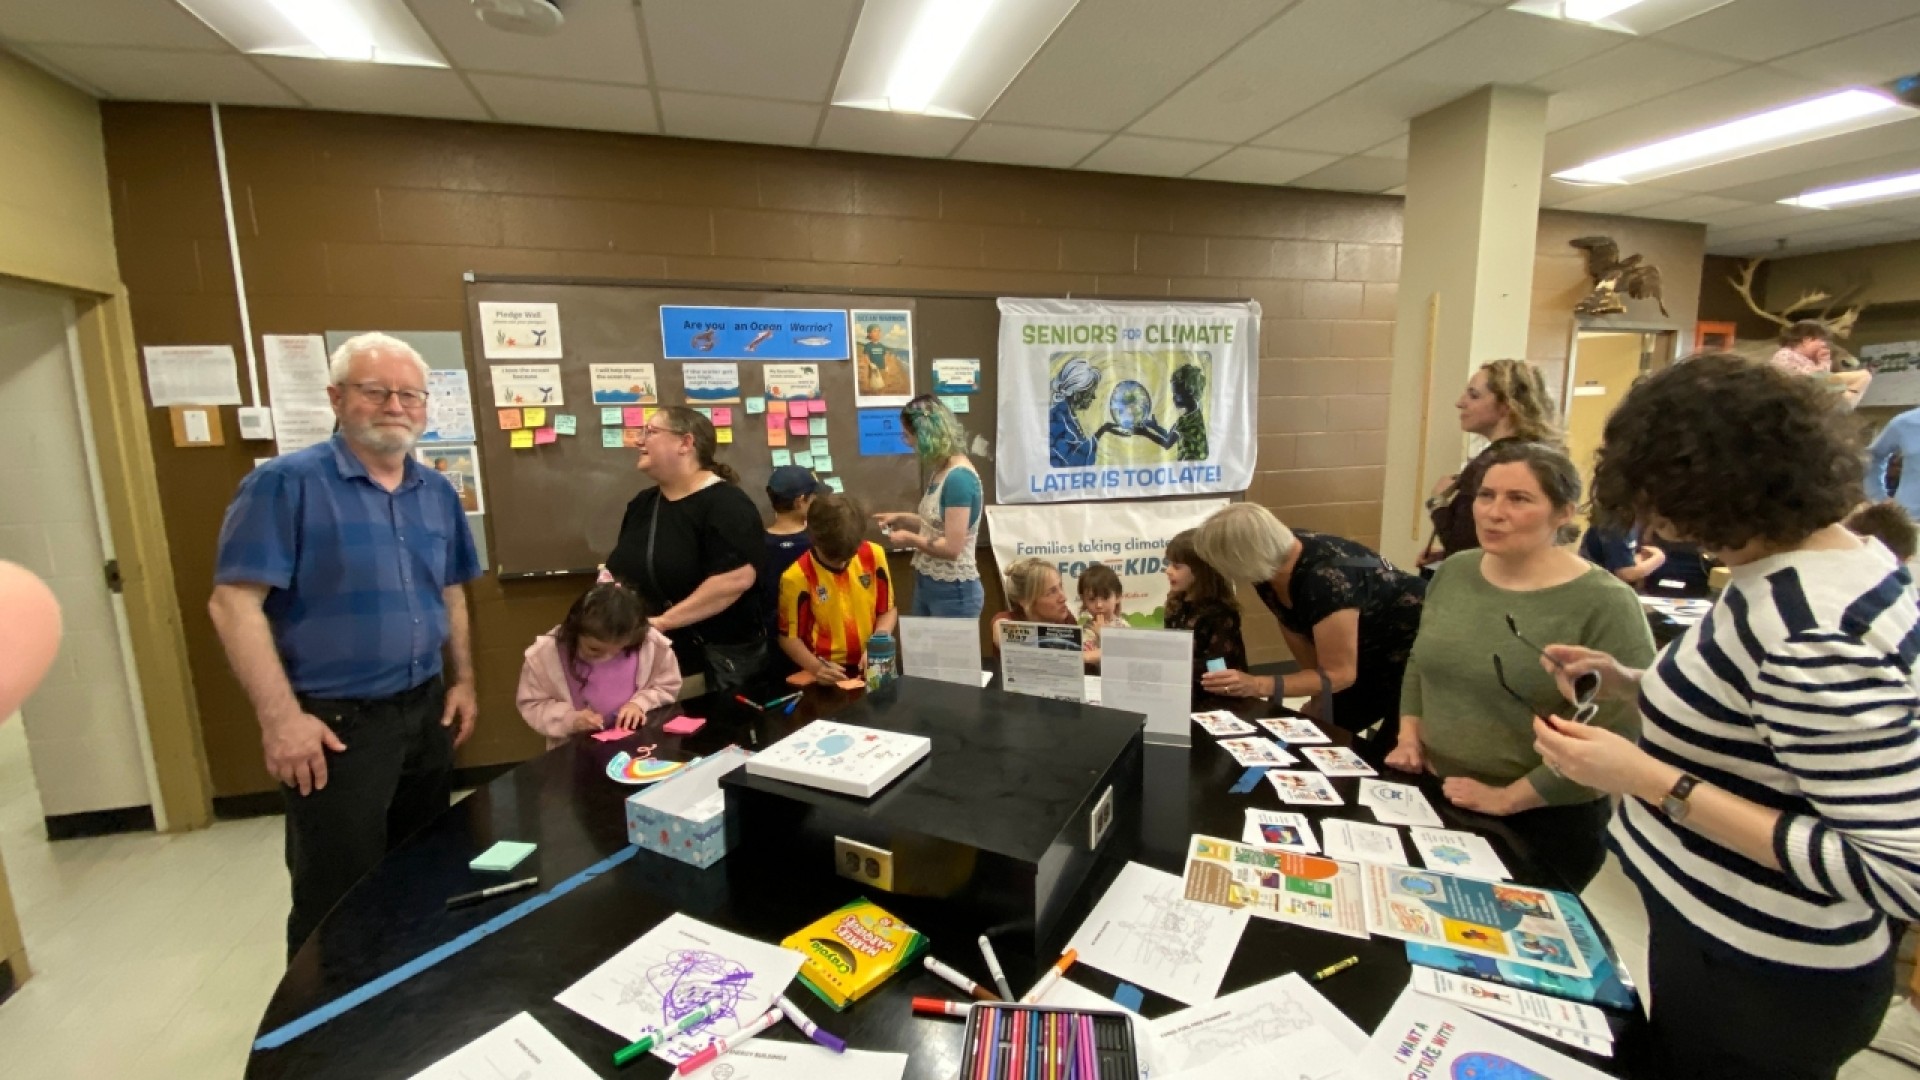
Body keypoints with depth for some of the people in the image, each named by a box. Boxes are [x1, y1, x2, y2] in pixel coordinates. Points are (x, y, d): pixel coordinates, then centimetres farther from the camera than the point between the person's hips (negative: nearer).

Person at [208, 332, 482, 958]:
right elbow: (234, 603, -16)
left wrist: (463, 680, 10)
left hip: (426, 713, 6)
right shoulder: (285, 483, -12)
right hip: (336, 723, -6)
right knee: (339, 904, 7)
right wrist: (281, 717, -19)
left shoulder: (437, 493, 7)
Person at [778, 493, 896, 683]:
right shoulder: (797, 576, -11)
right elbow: (788, 636, -2)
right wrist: (816, 667, -17)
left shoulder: (873, 556, -2)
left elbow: (888, 609, 9)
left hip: (870, 668, 1)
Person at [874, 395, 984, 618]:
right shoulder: (941, 470, 6)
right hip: (925, 583, 9)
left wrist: (910, 539, -11)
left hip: (954, 591, -9)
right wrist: (902, 518, 5)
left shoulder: (959, 477, -21)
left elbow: (952, 547, -24)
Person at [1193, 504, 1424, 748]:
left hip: (1412, 652, -7)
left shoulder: (1326, 580, -38)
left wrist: (1257, 686, -42)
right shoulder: (1269, 569, -14)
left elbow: (1339, 673, -33)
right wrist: (1321, 697, -9)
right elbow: (1296, 629, -4)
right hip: (1371, 652, 7)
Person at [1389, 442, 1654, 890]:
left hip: (1542, 825, -5)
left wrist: (1507, 798, -19)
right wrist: (1409, 738, 0)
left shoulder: (1605, 604, -18)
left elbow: (1620, 736, -22)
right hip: (1436, 801, 5)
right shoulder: (1453, 572, 0)